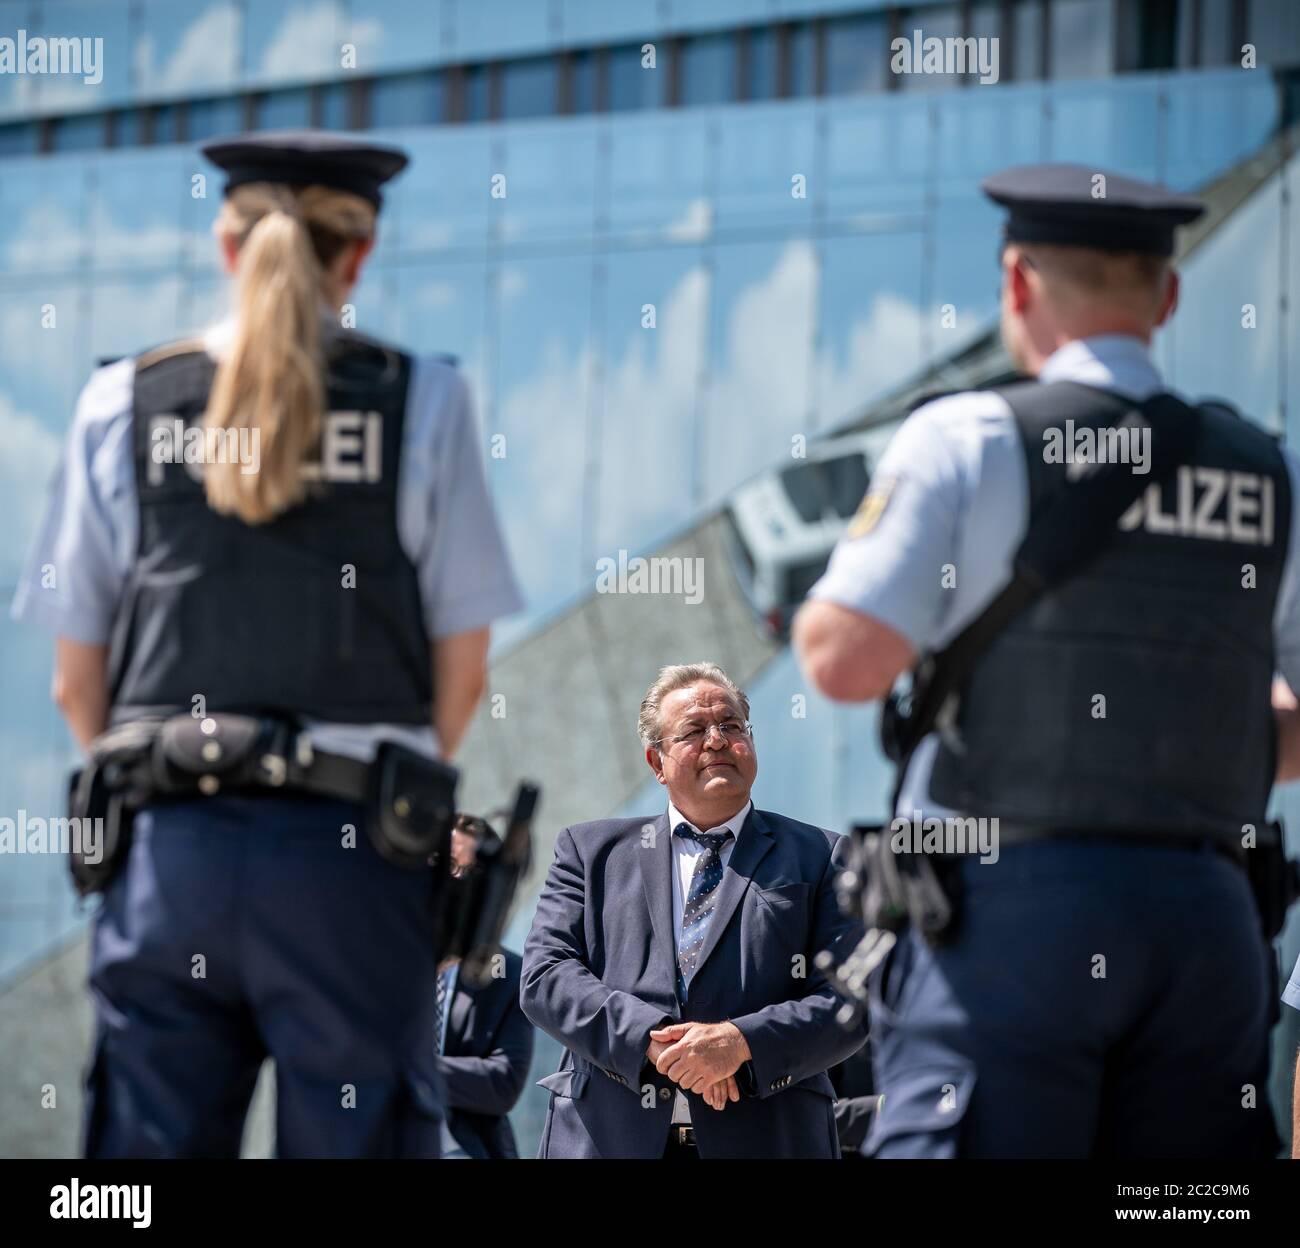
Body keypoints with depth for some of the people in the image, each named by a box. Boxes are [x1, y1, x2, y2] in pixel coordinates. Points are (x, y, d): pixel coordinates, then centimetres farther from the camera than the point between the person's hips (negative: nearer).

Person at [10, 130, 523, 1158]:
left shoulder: (124, 402, 8)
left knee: (148, 1140, 3)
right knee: (355, 1137, 0)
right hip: (350, 861, -2)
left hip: (169, 848, 2)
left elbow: (76, 681, 9)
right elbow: (462, 670, 5)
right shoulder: (422, 399, 2)